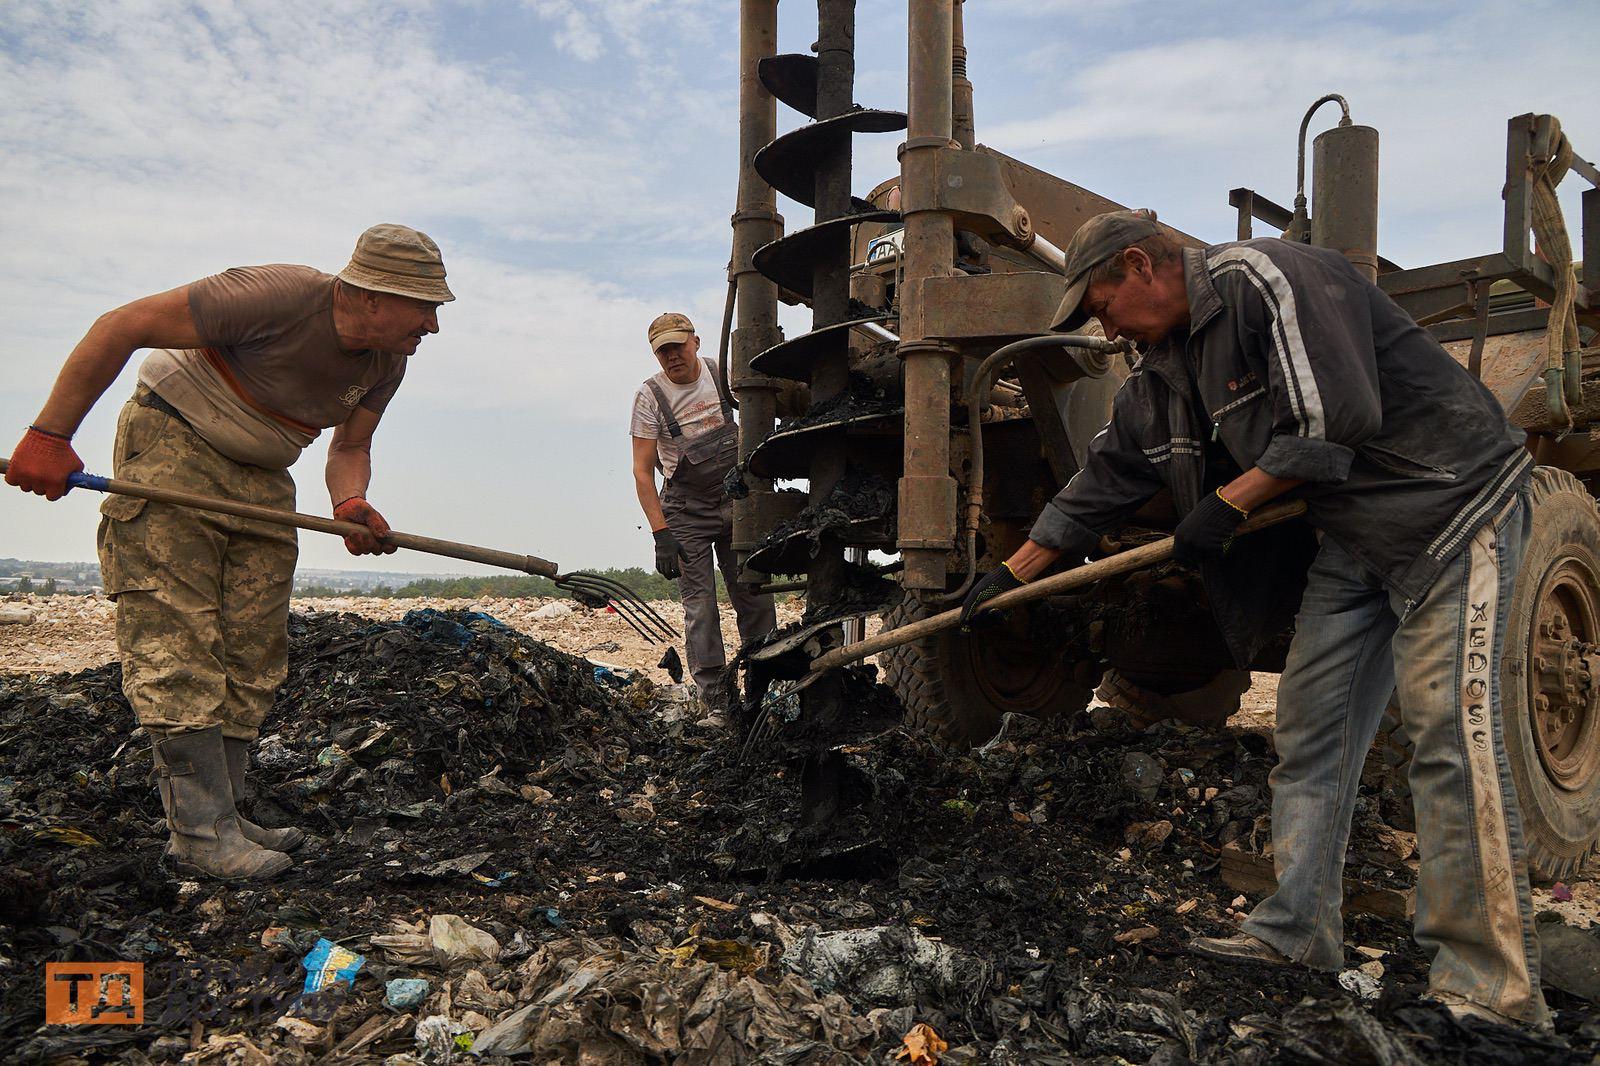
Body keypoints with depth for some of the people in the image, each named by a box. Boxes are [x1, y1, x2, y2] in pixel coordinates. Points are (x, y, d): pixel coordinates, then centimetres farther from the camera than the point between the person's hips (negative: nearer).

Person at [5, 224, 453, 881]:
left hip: (260, 481, 8)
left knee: (254, 654, 2)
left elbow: (349, 449, 8)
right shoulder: (279, 296, -26)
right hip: (170, 449, -7)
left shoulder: (387, 365, -4)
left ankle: (221, 817, 9)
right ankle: (200, 833, -10)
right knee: (177, 643, -12)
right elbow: (122, 326, -22)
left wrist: (350, 504, -17)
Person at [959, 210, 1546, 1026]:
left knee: (1449, 734, -12)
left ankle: (1489, 988, -4)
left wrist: (1227, 503, -15)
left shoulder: (1267, 279, -18)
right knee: (1308, 727, 6)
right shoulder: (1159, 376, 10)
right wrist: (1012, 574, 18)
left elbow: (1335, 420, -24)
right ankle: (1296, 931, 15)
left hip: (1448, 505, -9)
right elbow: (1104, 482, 16)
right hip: (1351, 536, 9)